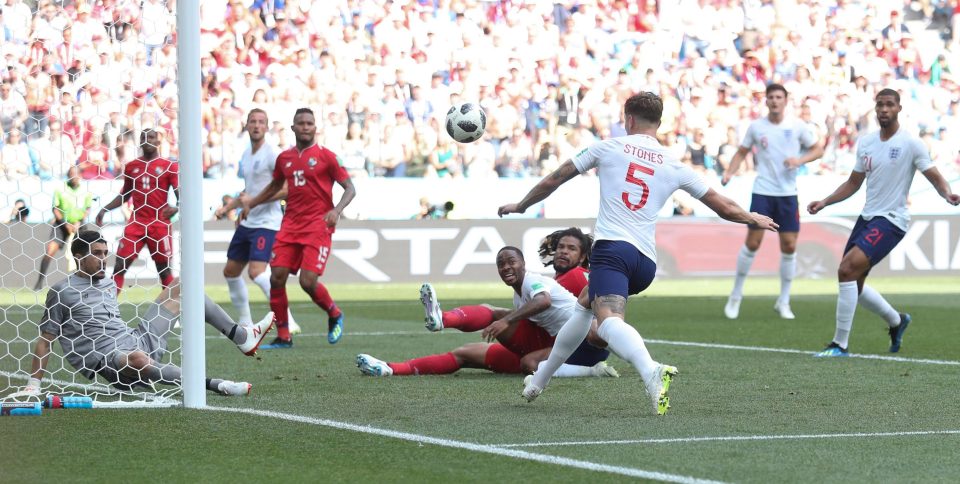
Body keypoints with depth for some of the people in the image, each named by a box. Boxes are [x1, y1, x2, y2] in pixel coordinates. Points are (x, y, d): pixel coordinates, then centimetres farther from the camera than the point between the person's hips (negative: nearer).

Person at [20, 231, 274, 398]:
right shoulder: (62, 291, -3)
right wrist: (34, 384, -7)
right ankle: (214, 385, -49)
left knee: (180, 287, 10)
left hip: (139, 341, 8)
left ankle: (242, 337, 2)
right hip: (107, 358, -8)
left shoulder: (109, 284, 18)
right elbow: (45, 339, -3)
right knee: (136, 358, -46)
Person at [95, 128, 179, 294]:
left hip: (159, 223, -3)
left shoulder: (169, 166, 0)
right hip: (136, 222, 3)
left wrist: (176, 208, -25)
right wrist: (105, 209, 12)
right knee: (119, 266, -4)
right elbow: (125, 195, 23)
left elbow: (180, 193, -4)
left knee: (164, 267, 2)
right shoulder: (131, 167, 12)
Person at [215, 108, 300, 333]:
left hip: (267, 222, -9)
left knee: (257, 272, -24)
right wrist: (227, 207, 19)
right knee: (231, 271, 13)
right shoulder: (246, 155, 14)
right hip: (247, 222, 9)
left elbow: (285, 188, -20)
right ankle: (245, 321, 26)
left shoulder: (273, 154, -13)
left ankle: (288, 322, -22)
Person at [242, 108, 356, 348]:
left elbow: (350, 188, -2)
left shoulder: (325, 156, -2)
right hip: (291, 224, 5)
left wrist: (336, 210, -19)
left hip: (318, 225, -5)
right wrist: (251, 204, 23)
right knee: (277, 277, -6)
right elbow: (275, 185, 31)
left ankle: (335, 315, 16)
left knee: (308, 281, -15)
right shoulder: (284, 158, 12)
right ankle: (283, 337, 3)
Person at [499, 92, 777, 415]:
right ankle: (540, 380, 35)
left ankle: (651, 372, -55)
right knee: (585, 302, 30)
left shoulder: (609, 147, 8)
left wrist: (520, 206, 31)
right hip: (647, 260, 6)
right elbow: (724, 208, 21)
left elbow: (552, 181, 14)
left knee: (609, 321, -25)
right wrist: (754, 219, 42)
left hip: (611, 247, -6)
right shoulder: (675, 166, 16)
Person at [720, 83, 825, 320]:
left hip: (788, 194, 1)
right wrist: (729, 173, -2)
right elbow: (742, 152, 14)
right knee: (752, 242, -4)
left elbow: (818, 149, 6)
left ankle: (784, 301, 12)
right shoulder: (756, 127, 3)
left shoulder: (797, 126, 1)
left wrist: (800, 160, -12)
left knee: (789, 246, -1)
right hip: (762, 192, -1)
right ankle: (736, 296, 10)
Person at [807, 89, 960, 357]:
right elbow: (854, 183, 18)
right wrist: (825, 202, 6)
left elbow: (935, 177, -10)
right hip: (867, 216, 8)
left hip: (891, 221, -8)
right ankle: (896, 320, 38)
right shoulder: (866, 142, 9)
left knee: (847, 270, -22)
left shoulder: (910, 143, -9)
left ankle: (840, 345, -16)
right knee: (853, 282, 12)